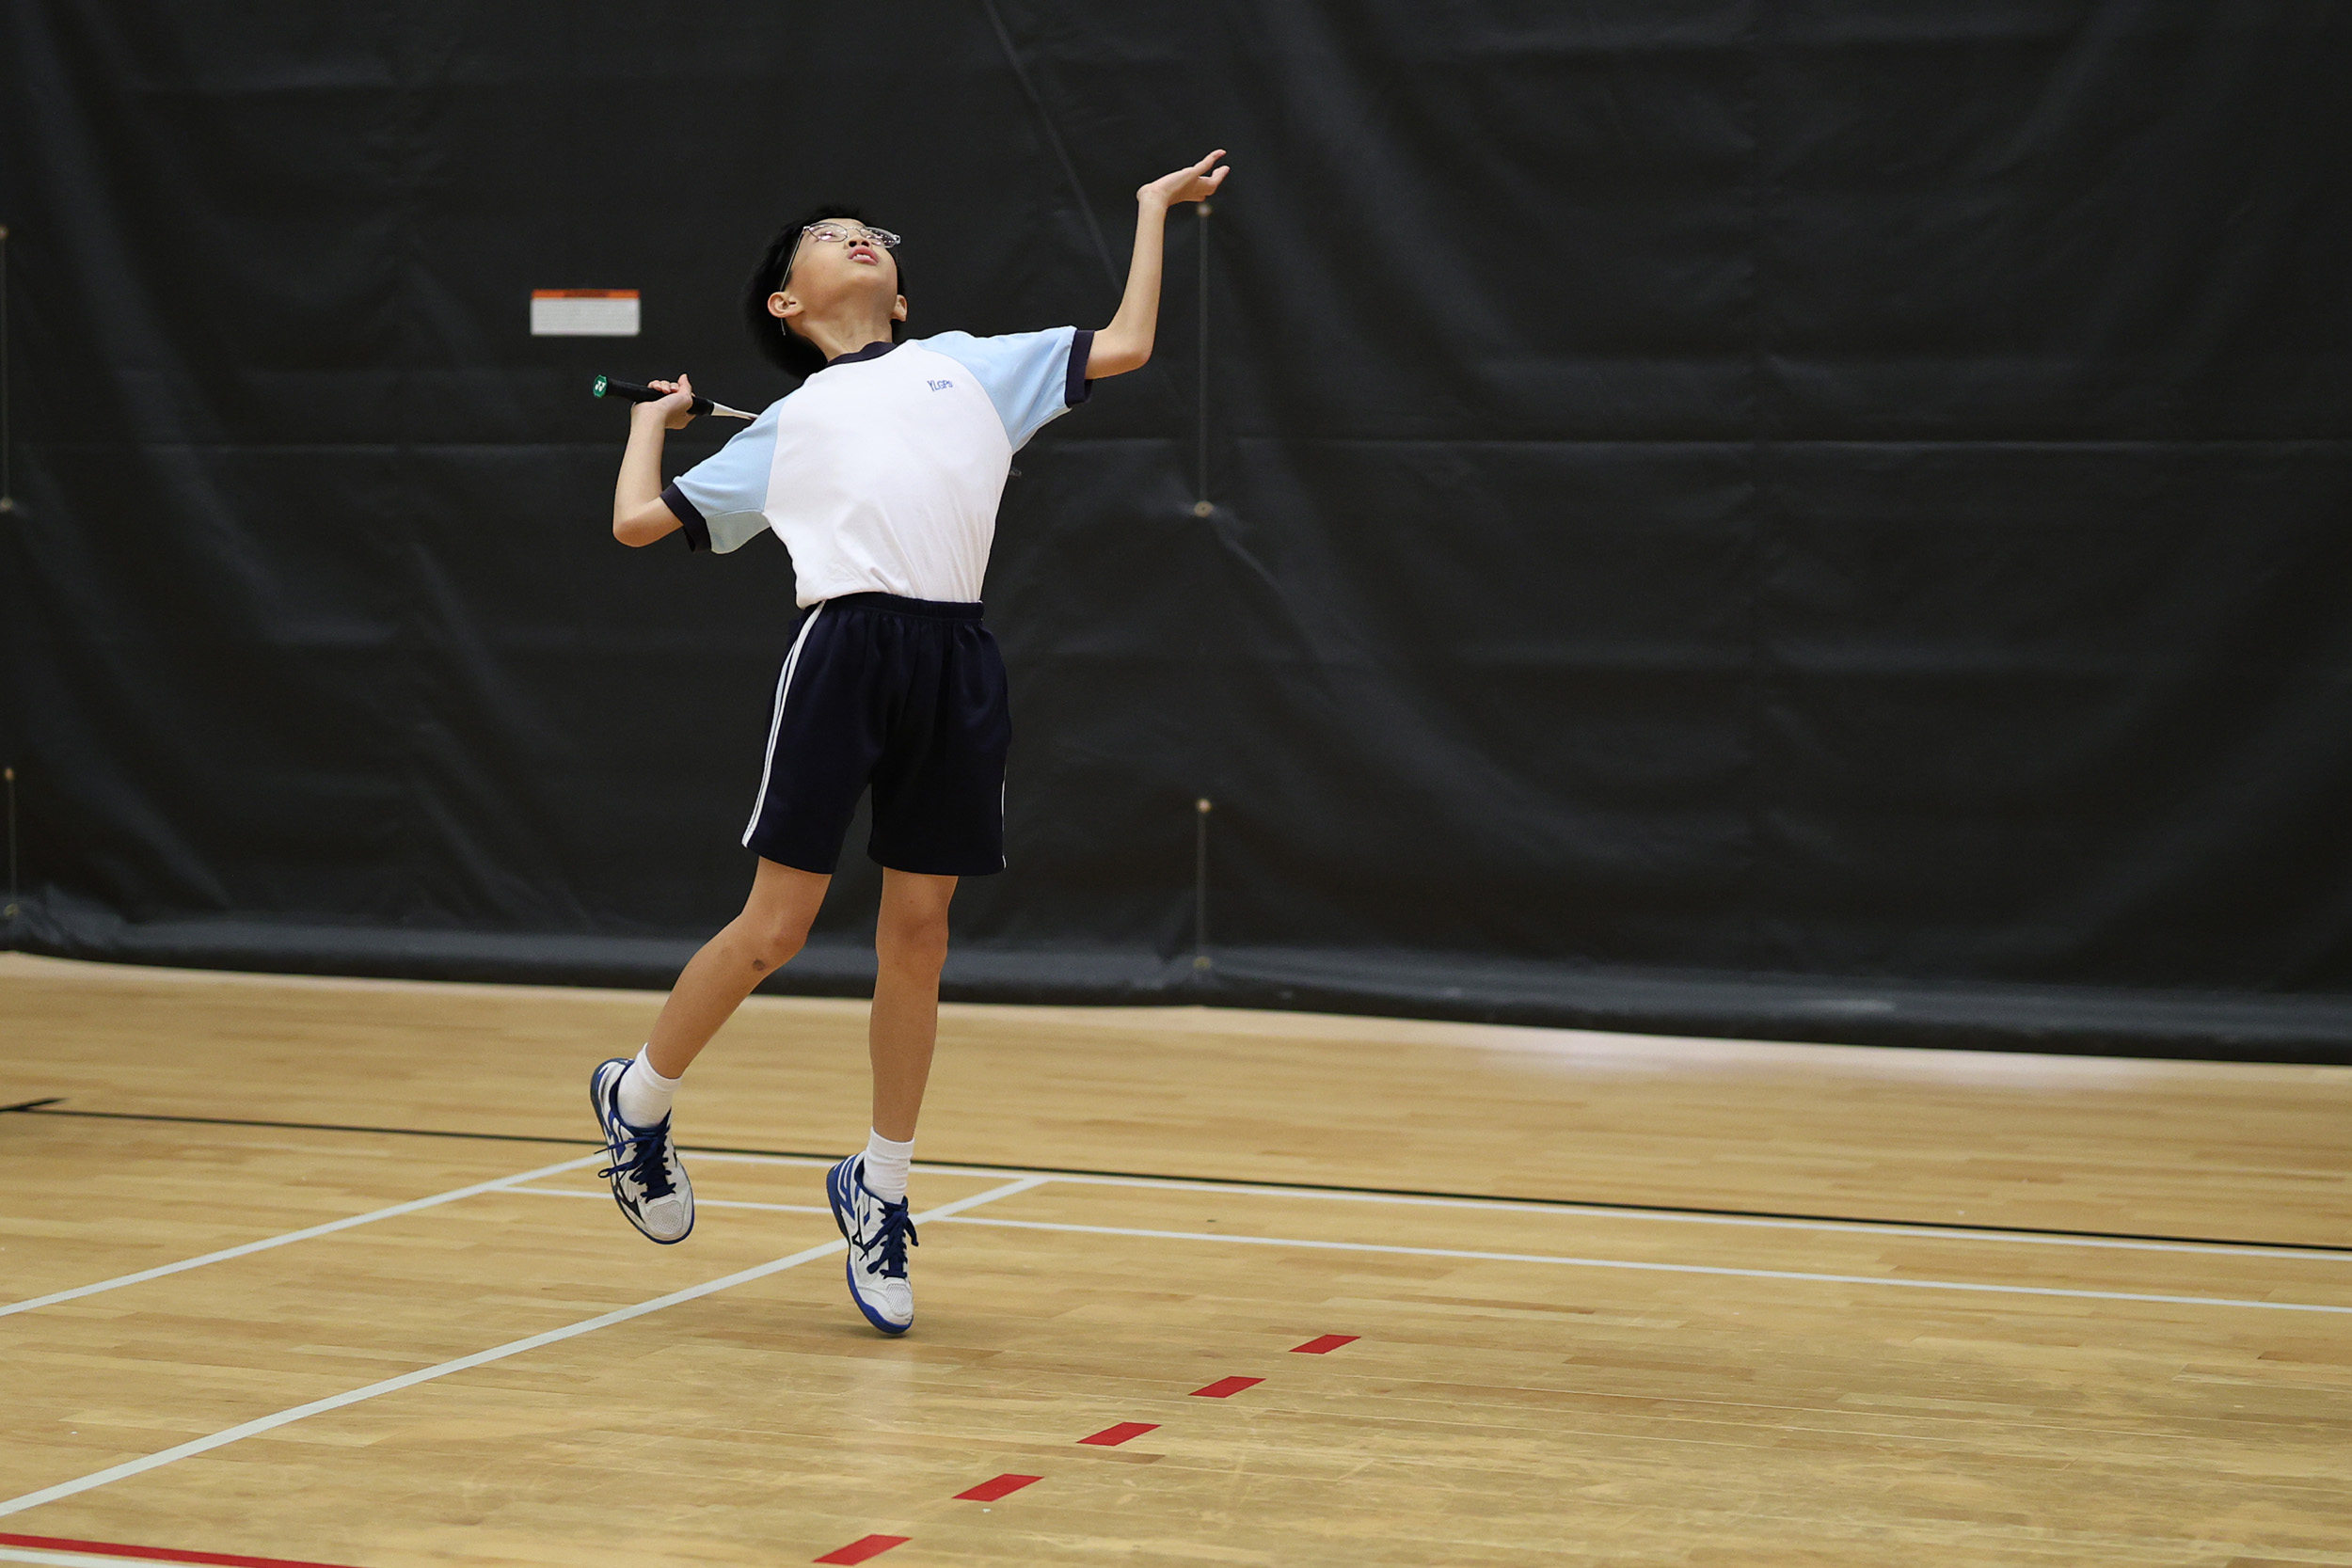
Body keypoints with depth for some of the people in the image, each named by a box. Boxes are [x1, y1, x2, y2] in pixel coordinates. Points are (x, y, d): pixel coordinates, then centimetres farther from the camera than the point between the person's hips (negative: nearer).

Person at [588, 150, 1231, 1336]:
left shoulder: (970, 367, 25)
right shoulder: (783, 427, 21)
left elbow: (1121, 348, 21)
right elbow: (638, 521, 21)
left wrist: (1151, 211, 28)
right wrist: (651, 421, 36)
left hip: (957, 665, 2)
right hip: (846, 649, -2)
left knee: (916, 936, 4)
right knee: (774, 929, -3)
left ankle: (877, 1193, 17)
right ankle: (636, 1100, 21)